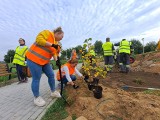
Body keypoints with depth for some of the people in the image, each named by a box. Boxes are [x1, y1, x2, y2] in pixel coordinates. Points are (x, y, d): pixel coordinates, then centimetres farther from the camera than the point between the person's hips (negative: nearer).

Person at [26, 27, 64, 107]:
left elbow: (54, 52, 11)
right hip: (34, 59, -9)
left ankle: (53, 92, 29)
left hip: (45, 61, 9)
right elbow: (39, 39, -22)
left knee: (51, 75, 10)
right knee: (36, 79, -1)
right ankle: (37, 97, 18)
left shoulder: (56, 42, 15)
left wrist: (56, 60, -6)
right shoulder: (47, 33, -8)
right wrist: (52, 45, -21)